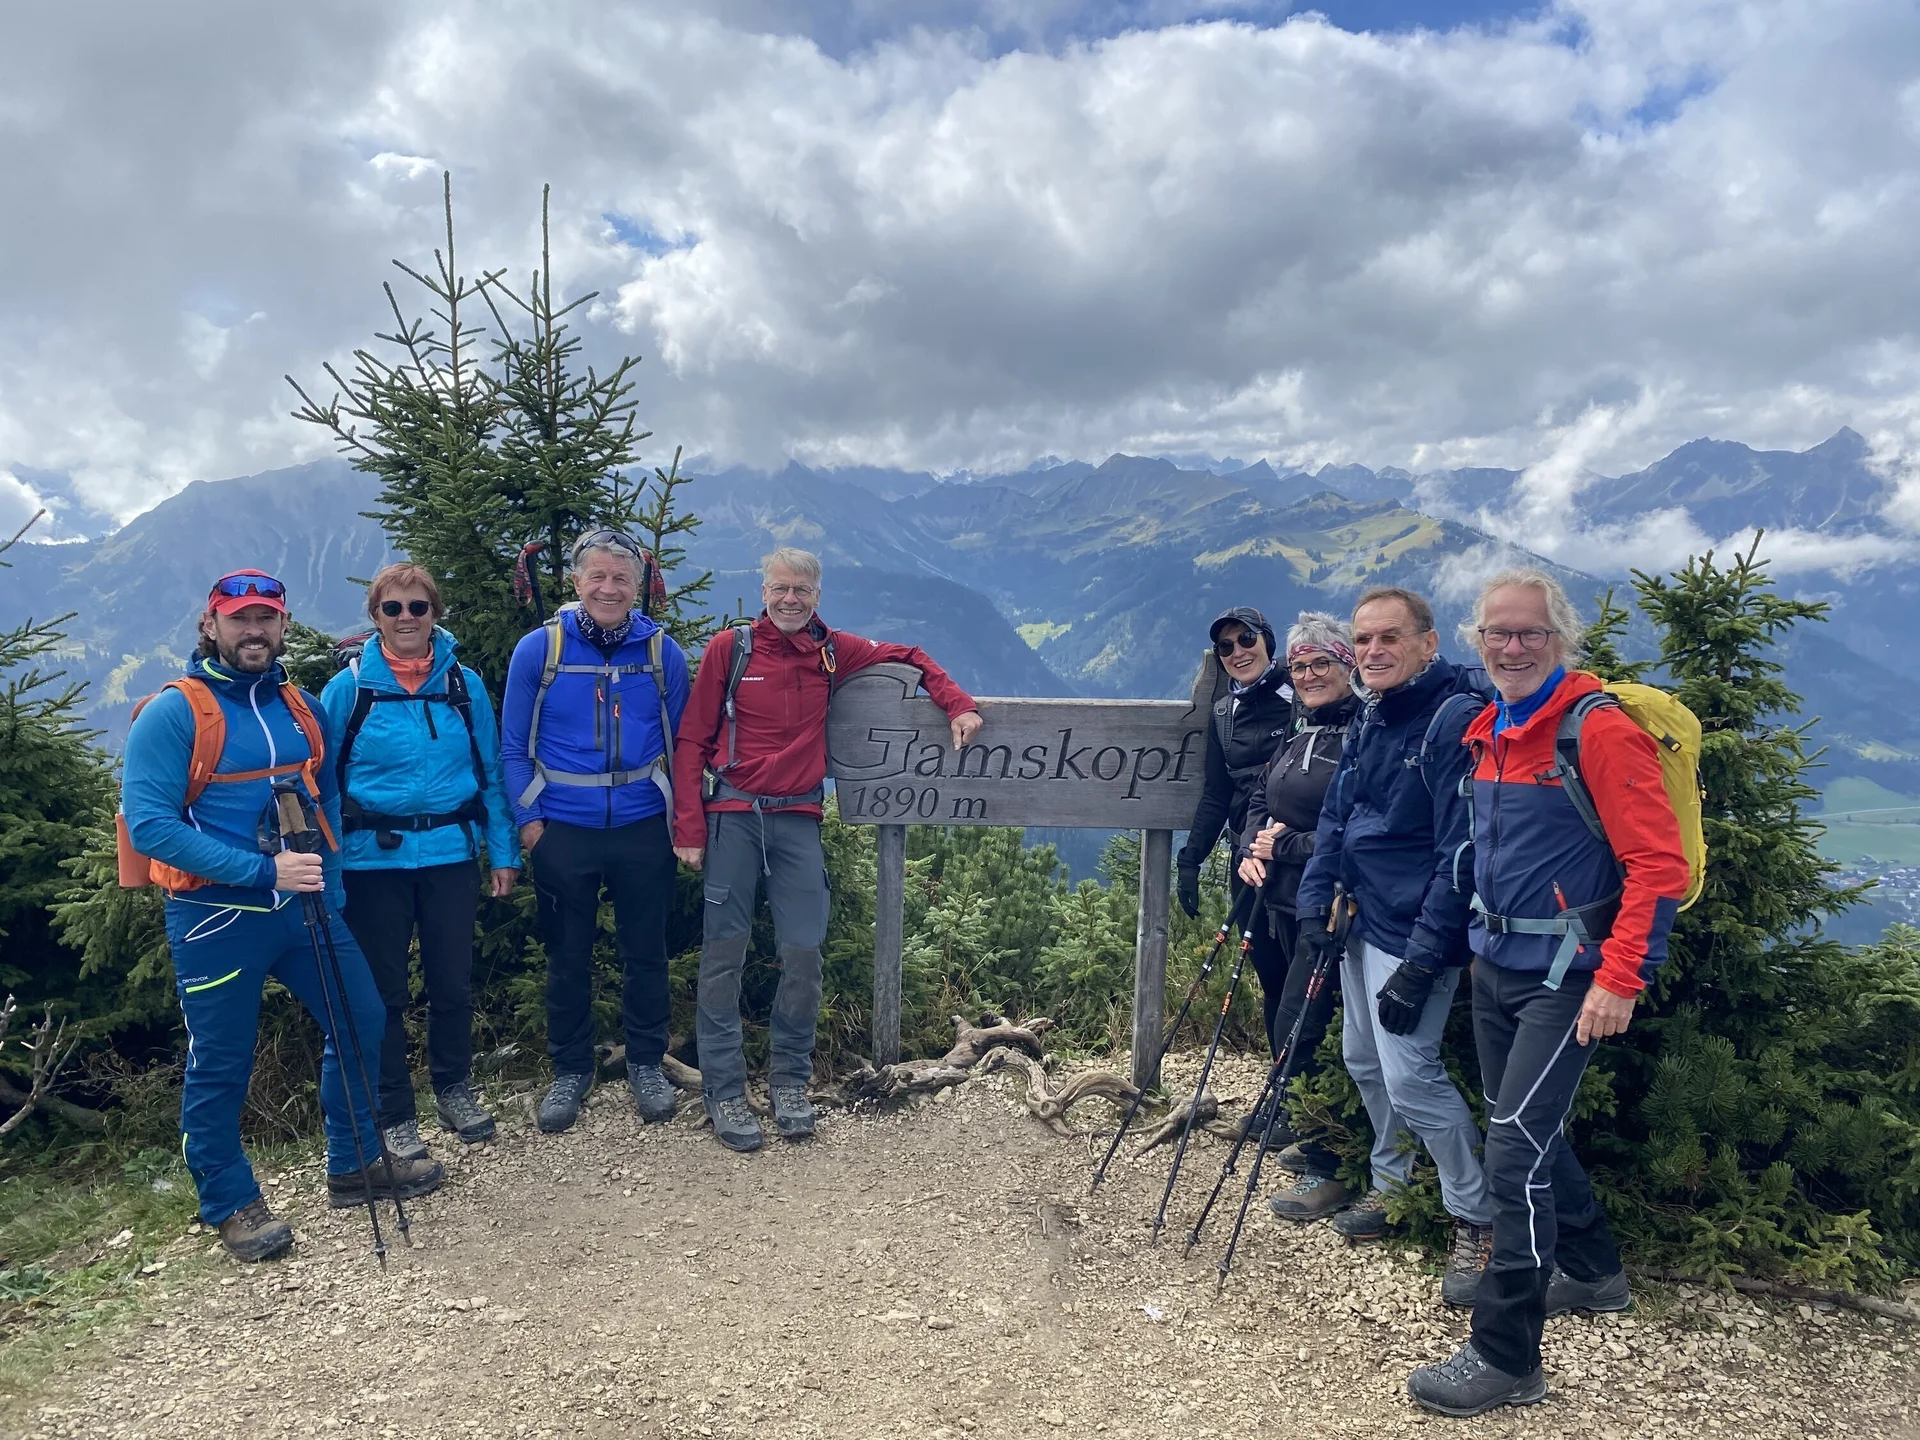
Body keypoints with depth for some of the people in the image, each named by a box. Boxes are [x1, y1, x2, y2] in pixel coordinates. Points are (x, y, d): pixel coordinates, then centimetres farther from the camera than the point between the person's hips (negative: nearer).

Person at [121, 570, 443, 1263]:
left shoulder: (300, 707, 8)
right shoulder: (172, 713, -11)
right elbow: (149, 824, -18)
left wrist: (328, 879, 5)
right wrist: (262, 870, -24)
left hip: (304, 903, 6)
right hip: (217, 917, -6)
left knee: (361, 1021, 12)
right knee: (220, 1067, 6)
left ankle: (354, 1166, 30)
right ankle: (231, 1205, 27)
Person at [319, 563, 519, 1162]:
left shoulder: (464, 685, 2)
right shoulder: (348, 688, -3)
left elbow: (490, 772, 7)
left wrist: (504, 852, 5)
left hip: (450, 853, 2)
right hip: (373, 860, -2)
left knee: (453, 981, 11)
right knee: (384, 991, 8)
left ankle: (454, 1087, 34)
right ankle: (394, 1114, 23)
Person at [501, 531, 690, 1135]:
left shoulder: (662, 652, -1)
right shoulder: (538, 648, -4)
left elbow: (679, 742, 6)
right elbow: (513, 746, 1)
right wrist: (528, 819, -5)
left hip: (643, 829, 1)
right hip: (562, 831, 0)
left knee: (645, 951, 11)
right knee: (568, 956, 12)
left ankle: (646, 1064, 29)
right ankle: (570, 1070, 29)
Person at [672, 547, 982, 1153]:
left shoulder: (832, 650, 6)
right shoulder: (730, 647, 0)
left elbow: (909, 658, 21)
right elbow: (693, 741, 1)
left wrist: (958, 704, 6)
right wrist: (689, 828, -6)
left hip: (798, 819, 2)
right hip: (733, 815, -2)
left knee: (803, 952, -1)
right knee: (724, 953, 0)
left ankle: (790, 1082, 17)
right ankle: (723, 1091, 10)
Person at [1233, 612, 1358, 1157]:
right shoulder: (1296, 729, 12)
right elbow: (1260, 798, 18)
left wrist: (1287, 845, -16)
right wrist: (1252, 850, -1)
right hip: (1280, 895, 8)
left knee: (1298, 1025, -6)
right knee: (1281, 1014, 17)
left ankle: (1327, 1154, 10)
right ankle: (1287, 1114, 34)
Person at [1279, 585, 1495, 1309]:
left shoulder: (1456, 722, -19)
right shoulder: (1370, 719, 9)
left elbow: (1460, 853, -22)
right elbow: (1336, 821, 15)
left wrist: (1422, 961, -22)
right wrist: (1315, 907, 6)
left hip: (1414, 934, -9)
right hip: (1362, 922, 9)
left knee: (1410, 1074, -8)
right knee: (1364, 1060, 17)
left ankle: (1480, 1220, 11)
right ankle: (1393, 1188, 36)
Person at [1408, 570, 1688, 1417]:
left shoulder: (1598, 729, -16)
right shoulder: (1488, 731, 8)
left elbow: (1659, 863, -19)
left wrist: (1621, 979, -21)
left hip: (1565, 973, -8)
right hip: (1495, 964, 8)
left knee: (1514, 1148, -9)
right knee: (1526, 1129, 19)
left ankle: (1506, 1357, 3)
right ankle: (1594, 1273, 42)